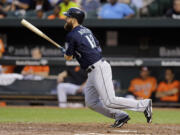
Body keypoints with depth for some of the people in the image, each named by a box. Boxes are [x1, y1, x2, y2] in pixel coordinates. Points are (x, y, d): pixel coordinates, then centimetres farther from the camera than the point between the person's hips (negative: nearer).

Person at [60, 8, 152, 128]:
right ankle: (120, 116, 8)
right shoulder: (86, 30, 17)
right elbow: (98, 48, 23)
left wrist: (65, 52, 21)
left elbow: (68, 57, -3)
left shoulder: (72, 36, -11)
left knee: (109, 101, -12)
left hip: (99, 69, -10)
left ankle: (144, 105, -8)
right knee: (91, 102, 10)